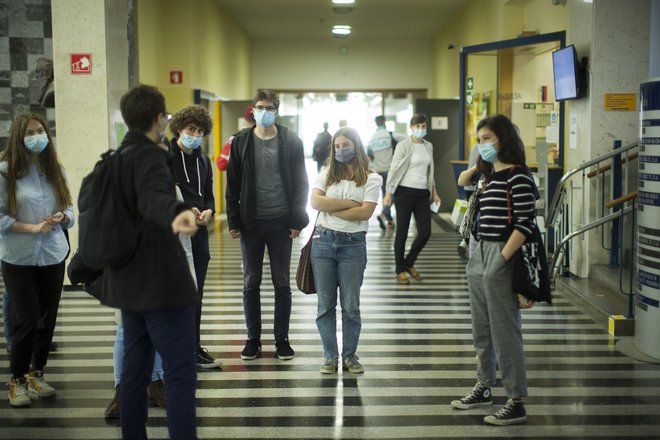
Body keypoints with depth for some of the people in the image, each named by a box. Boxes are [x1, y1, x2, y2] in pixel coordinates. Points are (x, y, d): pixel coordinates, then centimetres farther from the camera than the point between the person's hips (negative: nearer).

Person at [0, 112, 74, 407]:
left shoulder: (56, 170, 6)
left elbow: (70, 209, 10)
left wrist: (61, 218, -12)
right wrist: (31, 228, -19)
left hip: (53, 255, 4)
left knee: (48, 319, 9)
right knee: (26, 320, -2)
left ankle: (37, 374, 27)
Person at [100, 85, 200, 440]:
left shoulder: (117, 157, 14)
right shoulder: (149, 156, -15)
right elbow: (153, 197, -37)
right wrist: (176, 213, -58)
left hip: (129, 280, 10)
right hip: (159, 280, -9)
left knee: (135, 367, 14)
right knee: (180, 372, -8)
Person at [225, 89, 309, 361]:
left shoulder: (291, 142, 0)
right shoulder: (241, 142, 3)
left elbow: (300, 183, 0)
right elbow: (233, 184, 3)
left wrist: (297, 220, -7)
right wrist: (233, 221, -3)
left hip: (280, 222, -1)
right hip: (251, 222, 1)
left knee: (282, 283, 6)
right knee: (251, 283, 7)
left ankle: (282, 339, 17)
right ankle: (253, 339, 18)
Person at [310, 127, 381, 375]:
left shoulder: (371, 178, 1)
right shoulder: (327, 174, 8)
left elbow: (365, 212, -12)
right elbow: (315, 201, -8)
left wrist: (331, 208, -8)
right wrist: (348, 203, -11)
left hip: (353, 245, -2)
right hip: (323, 241, 2)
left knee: (351, 305, 4)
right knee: (325, 304, 6)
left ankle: (349, 355, 19)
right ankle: (330, 356, 16)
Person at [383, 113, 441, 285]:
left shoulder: (428, 146, 11)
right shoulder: (403, 145, -6)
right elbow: (394, 169, -7)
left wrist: (434, 191, 18)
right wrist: (388, 193, -12)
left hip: (422, 194, 5)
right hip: (405, 193, -5)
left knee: (425, 232, 1)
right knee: (402, 232, 2)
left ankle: (409, 263, 22)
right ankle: (400, 271, 13)